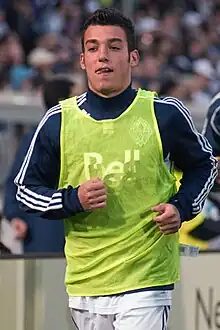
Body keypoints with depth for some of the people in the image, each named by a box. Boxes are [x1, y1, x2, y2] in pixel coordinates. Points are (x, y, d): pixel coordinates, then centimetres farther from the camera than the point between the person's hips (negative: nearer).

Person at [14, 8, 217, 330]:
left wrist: (181, 207, -3)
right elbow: (26, 189, 9)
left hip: (147, 281, -3)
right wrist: (73, 200, -9)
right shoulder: (58, 122, 1)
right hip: (84, 287, 3)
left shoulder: (165, 114, -1)